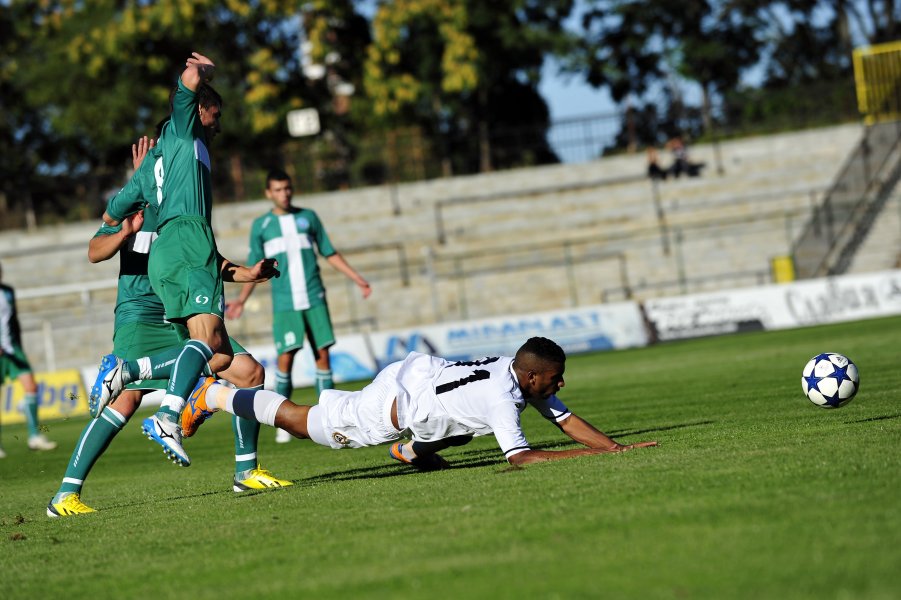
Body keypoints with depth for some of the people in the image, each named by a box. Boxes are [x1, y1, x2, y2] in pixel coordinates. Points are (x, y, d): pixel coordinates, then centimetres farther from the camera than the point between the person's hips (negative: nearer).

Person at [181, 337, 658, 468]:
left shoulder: (523, 374, -8)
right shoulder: (502, 397, -33)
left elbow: (566, 419, -3)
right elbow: (519, 457, -36)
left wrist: (614, 446, -12)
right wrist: (584, 454, -35)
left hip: (419, 373, 7)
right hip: (391, 406, -7)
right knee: (302, 423, 12)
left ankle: (412, 451, 49)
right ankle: (215, 396, 28)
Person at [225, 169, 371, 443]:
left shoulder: (308, 217, 10)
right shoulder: (261, 225, 7)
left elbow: (330, 253, 16)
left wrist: (357, 279, 10)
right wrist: (241, 300, 0)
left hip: (314, 298, 2)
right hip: (284, 303, -2)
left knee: (322, 355, -3)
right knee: (286, 356, -12)